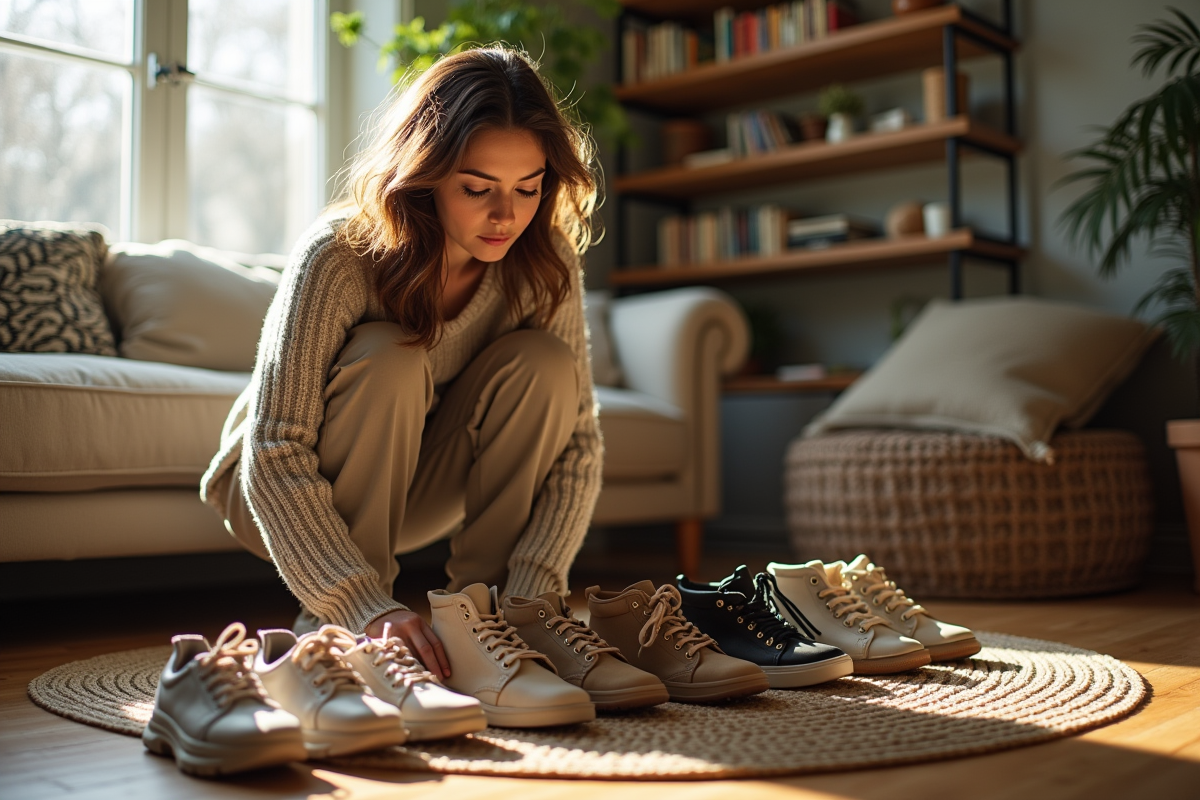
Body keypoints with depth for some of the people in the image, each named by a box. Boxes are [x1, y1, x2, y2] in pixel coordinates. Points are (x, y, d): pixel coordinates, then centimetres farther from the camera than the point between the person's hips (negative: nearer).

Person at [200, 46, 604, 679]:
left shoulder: (543, 262, -18)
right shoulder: (340, 257, -30)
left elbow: (577, 441, -18)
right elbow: (276, 457, -34)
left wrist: (530, 596, -31)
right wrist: (365, 607, -45)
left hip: (411, 484, 4)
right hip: (279, 494, -3)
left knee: (543, 364, -23)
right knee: (389, 361, -34)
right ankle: (333, 631, -20)